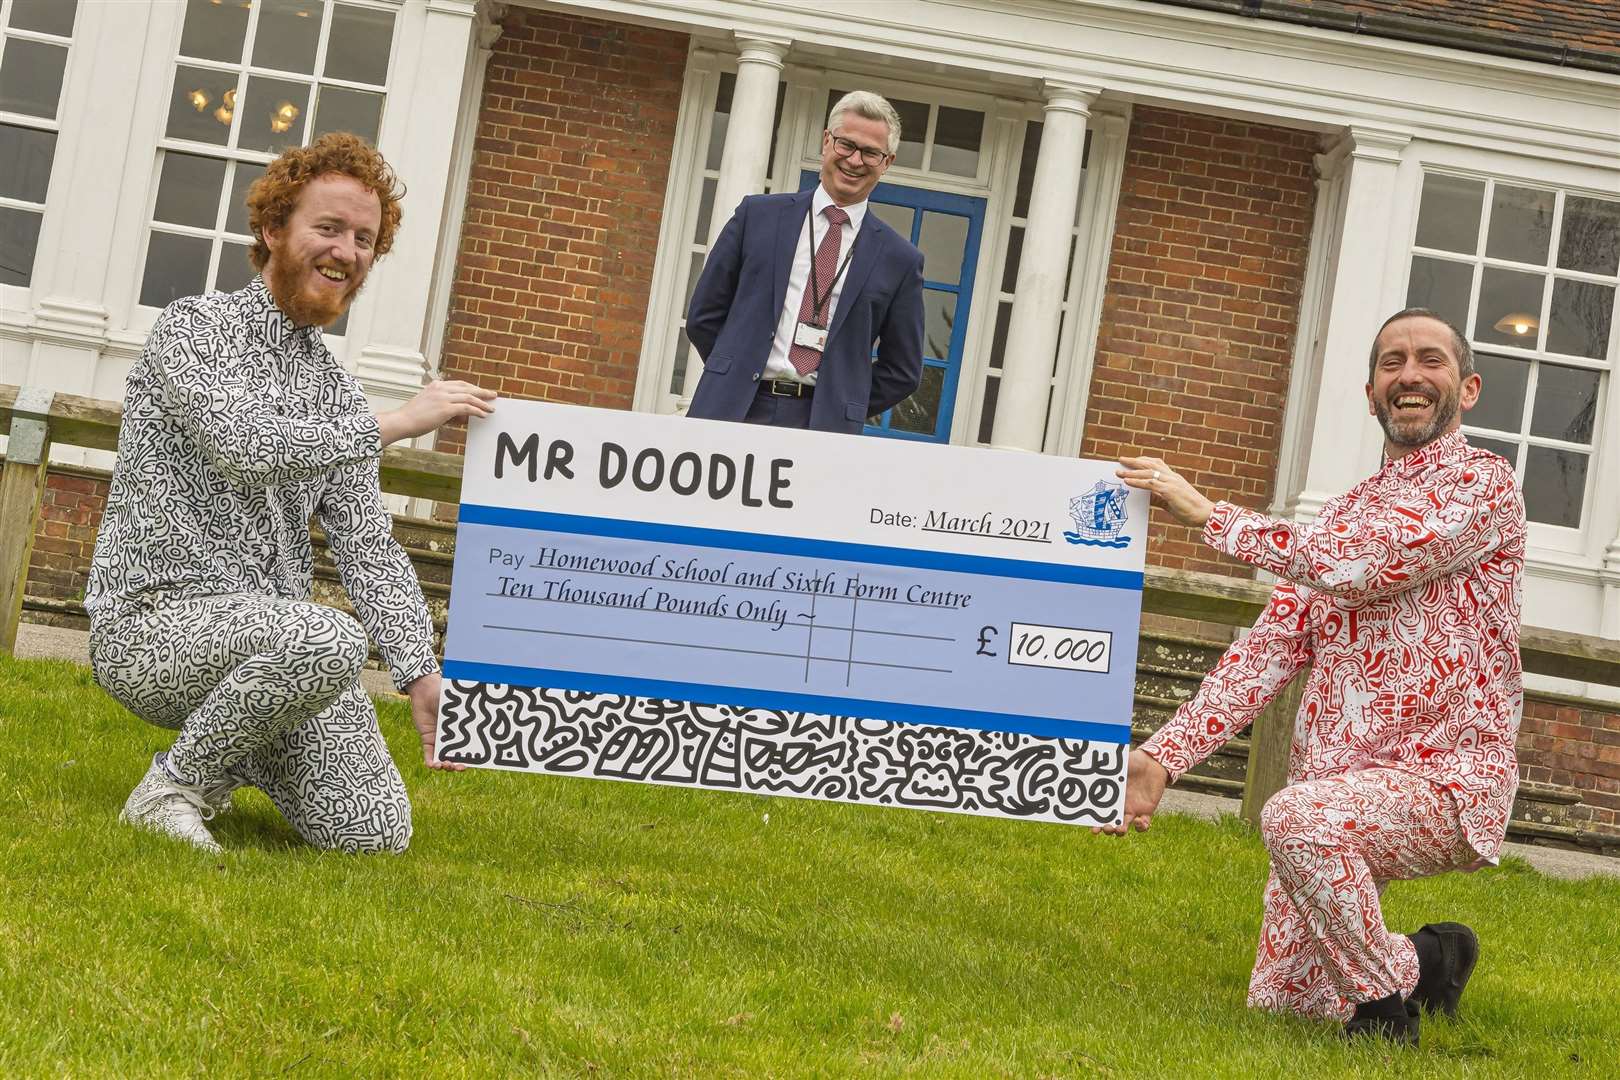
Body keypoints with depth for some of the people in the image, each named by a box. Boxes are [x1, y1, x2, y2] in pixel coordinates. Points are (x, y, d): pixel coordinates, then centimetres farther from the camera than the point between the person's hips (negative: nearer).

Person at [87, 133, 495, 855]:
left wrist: (420, 674, -4)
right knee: (326, 639, -36)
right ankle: (172, 785, -12)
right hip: (153, 623, -6)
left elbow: (366, 546, 10)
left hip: (270, 630, 7)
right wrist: (393, 424, -18)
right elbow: (240, 444, -24)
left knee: (375, 830, -11)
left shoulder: (336, 391, 16)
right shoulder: (193, 328, -5)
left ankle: (230, 752, 18)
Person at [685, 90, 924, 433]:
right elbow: (704, 315, 11)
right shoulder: (757, 214, 9)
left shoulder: (900, 259, 8)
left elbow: (902, 371, 13)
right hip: (734, 411, 0)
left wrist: (843, 411, 4)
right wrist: (734, 377, 6)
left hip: (822, 424, 0)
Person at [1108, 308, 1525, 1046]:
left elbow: (1358, 568, -21)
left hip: (1445, 780, -7)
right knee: (1278, 1001, 9)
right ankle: (1422, 958, 35)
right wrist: (1163, 758, -7)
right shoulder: (1342, 515, 16)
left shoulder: (1482, 484, -6)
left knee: (1296, 817, -37)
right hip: (1336, 793, 7)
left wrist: (1206, 513, -16)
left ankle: (1386, 997, -14)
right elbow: (1268, 649, 6)